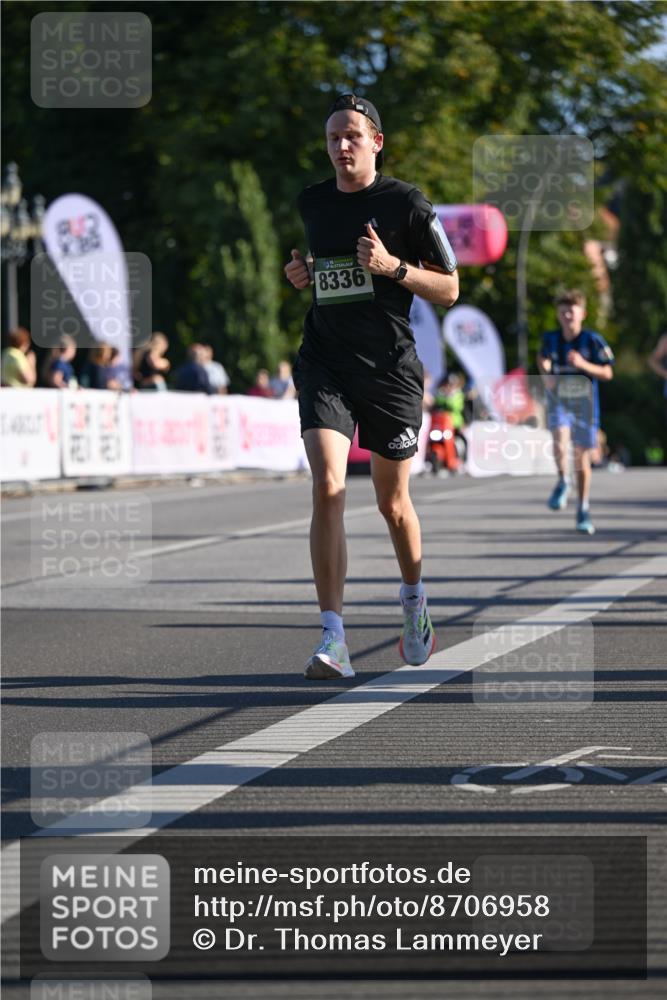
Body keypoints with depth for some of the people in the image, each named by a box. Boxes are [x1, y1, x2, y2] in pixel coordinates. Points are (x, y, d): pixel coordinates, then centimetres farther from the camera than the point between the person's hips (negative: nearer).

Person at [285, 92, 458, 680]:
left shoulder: (407, 204, -3)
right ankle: (333, 639, -19)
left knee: (393, 504, 10)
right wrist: (300, 276, 4)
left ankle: (414, 598, 41)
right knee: (327, 488, -17)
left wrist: (393, 267, -16)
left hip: (391, 367, -2)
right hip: (325, 364, 2)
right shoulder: (309, 204, 9)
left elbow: (449, 290, 0)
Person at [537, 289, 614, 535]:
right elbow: (543, 357, 21)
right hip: (558, 401, 0)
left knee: (582, 458, 6)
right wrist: (545, 373, 0)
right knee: (560, 438, -30)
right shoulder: (551, 339, -2)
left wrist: (583, 364, -22)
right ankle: (563, 482, -6)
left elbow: (607, 373, -7)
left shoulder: (593, 340, -10)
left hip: (584, 404, 0)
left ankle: (583, 511, 20)